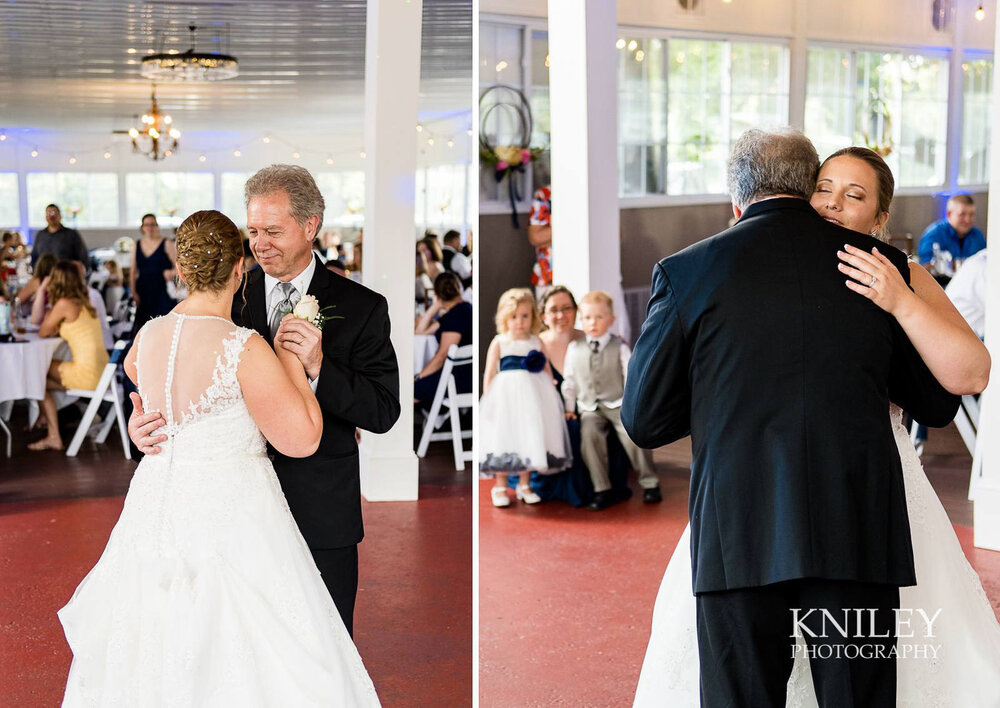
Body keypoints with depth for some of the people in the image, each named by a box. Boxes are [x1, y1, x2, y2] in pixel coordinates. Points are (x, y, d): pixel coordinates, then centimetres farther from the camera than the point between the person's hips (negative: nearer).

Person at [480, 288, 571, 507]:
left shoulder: (537, 343, 7)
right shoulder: (498, 343, 0)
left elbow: (547, 371, 11)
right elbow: (489, 374, -1)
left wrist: (551, 390, -3)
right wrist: (488, 399, -7)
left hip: (533, 397, 3)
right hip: (506, 396, -3)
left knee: (529, 438, 7)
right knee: (504, 439, 0)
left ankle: (524, 484, 22)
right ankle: (500, 486, 13)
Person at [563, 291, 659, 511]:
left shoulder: (619, 348, 0)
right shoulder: (574, 348, 8)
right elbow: (569, 381, 16)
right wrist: (569, 408, 14)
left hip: (617, 404, -2)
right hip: (589, 408, 2)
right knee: (589, 434, -29)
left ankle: (649, 483, -5)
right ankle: (602, 490, -19)